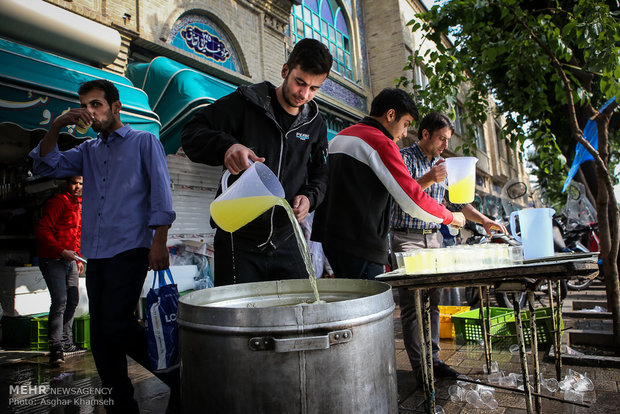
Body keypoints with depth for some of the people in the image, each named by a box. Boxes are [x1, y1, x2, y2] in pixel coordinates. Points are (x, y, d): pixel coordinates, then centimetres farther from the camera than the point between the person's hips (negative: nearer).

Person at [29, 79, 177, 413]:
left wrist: (159, 241, -14)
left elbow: (160, 192, -5)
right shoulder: (88, 150, 23)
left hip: (129, 248, -6)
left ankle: (175, 377, 3)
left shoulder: (144, 142, 5)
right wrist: (57, 126, 3)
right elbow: (46, 166, 14)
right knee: (100, 335, 7)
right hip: (96, 253, 7)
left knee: (116, 324, -15)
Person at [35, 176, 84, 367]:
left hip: (70, 260, 8)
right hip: (53, 259, -8)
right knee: (60, 300, -16)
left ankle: (66, 342, 24)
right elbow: (42, 230, -17)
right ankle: (56, 348, -13)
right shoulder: (57, 202, -9)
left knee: (72, 301, 11)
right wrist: (62, 251, -21)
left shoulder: (79, 206, 17)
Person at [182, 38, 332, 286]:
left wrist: (310, 197, -4)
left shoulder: (315, 124, 9)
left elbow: (320, 172, 18)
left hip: (286, 243, 4)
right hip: (239, 241, -4)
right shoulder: (246, 103, -4)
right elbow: (192, 133, -7)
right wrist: (226, 146, -28)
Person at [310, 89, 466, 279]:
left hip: (331, 237, 9)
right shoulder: (382, 143, -11)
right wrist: (450, 217, 1)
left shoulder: (339, 136, 16)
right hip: (360, 244, -9)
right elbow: (413, 200, -14)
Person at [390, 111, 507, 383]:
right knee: (411, 304, -5)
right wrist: (428, 179, -29)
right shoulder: (404, 157, -4)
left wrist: (483, 220, 7)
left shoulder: (441, 165, 17)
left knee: (433, 300, 7)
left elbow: (456, 201, 19)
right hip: (406, 238, -7)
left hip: (433, 238, 7)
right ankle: (419, 366, 2)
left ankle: (432, 358, 16)